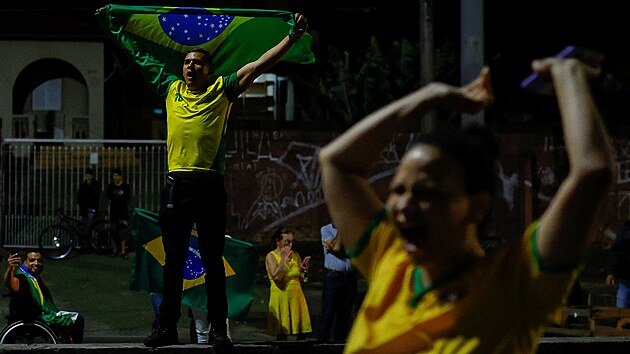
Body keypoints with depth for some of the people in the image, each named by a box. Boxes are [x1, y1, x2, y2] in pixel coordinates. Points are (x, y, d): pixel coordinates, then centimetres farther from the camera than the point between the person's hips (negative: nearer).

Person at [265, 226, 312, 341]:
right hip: (281, 296, -5)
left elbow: (301, 279, 13)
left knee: (302, 332, 2)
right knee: (282, 333, -2)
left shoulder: (295, 255, 11)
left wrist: (303, 269, -7)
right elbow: (276, 277, -17)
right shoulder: (271, 256, -3)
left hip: (297, 296, 5)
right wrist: (284, 260, -17)